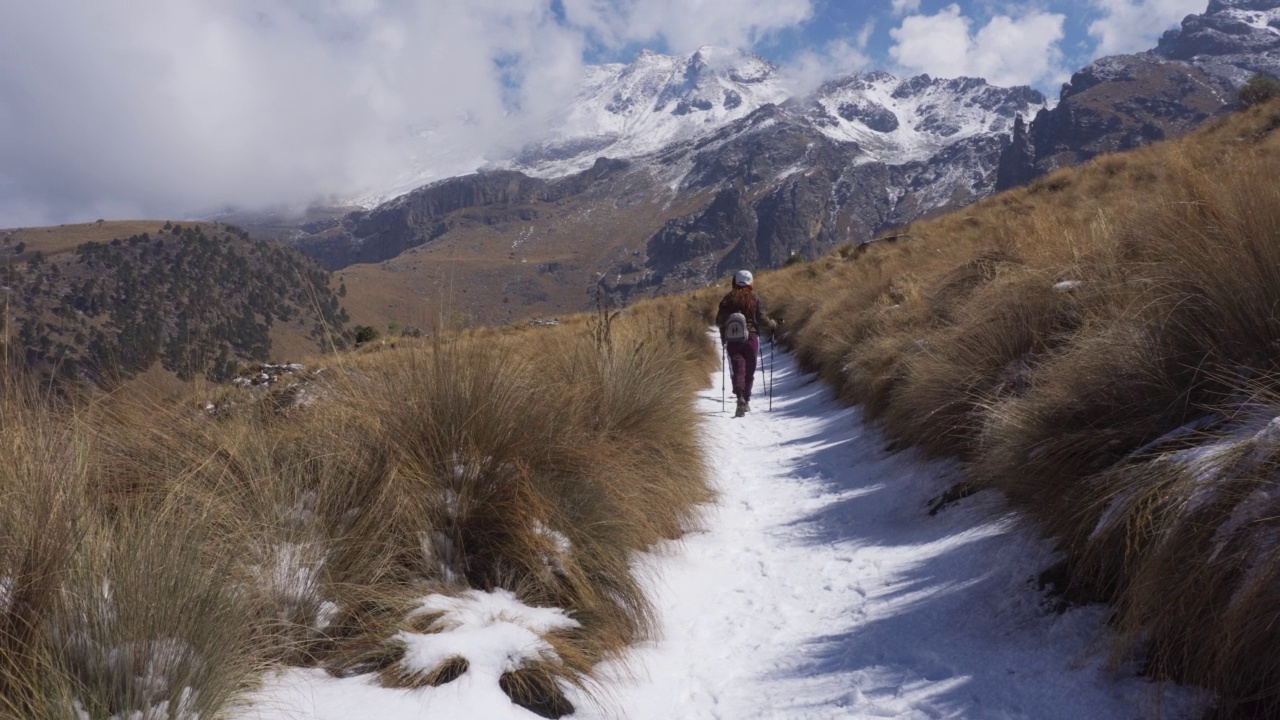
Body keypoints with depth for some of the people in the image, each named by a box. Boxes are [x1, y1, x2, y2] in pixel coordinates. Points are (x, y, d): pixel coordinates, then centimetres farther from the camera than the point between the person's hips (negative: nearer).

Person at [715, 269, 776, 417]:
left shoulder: (728, 298, 1)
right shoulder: (754, 298, -2)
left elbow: (719, 321, 1)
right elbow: (762, 319, -5)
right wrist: (772, 324, 16)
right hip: (751, 337, 0)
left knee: (738, 369, -3)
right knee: (749, 370, 12)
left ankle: (740, 398, -24)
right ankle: (746, 400, 20)